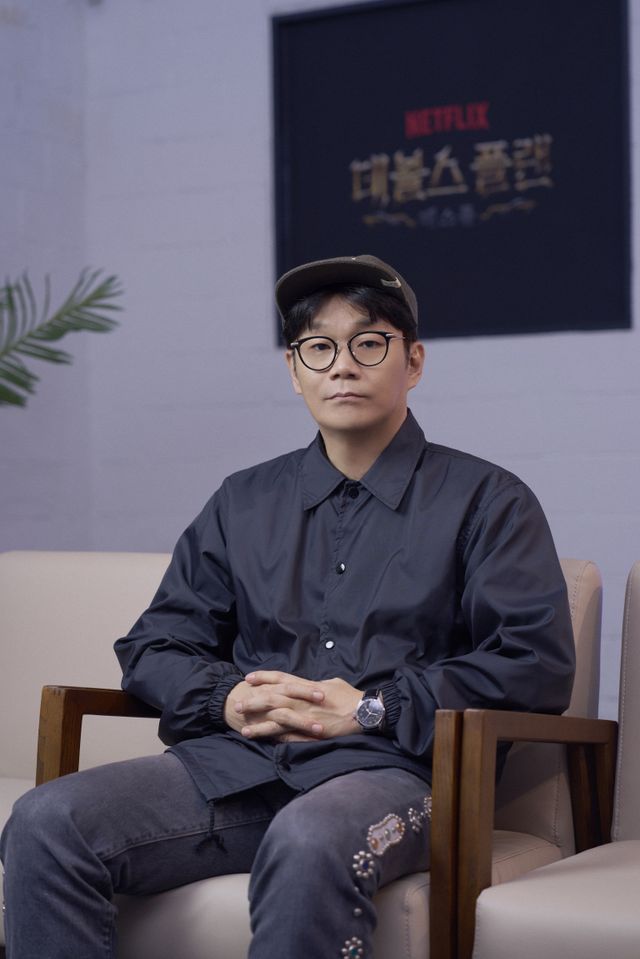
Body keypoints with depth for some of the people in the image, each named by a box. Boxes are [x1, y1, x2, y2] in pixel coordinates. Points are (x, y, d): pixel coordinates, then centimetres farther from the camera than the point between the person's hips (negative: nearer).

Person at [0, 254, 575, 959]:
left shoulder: (487, 501, 11)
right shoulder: (244, 503, 24)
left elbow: (537, 665, -1)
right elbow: (153, 646, 23)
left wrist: (370, 708, -8)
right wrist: (230, 699, -1)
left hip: (389, 767, -4)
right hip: (234, 764, 4)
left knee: (308, 841, -40)